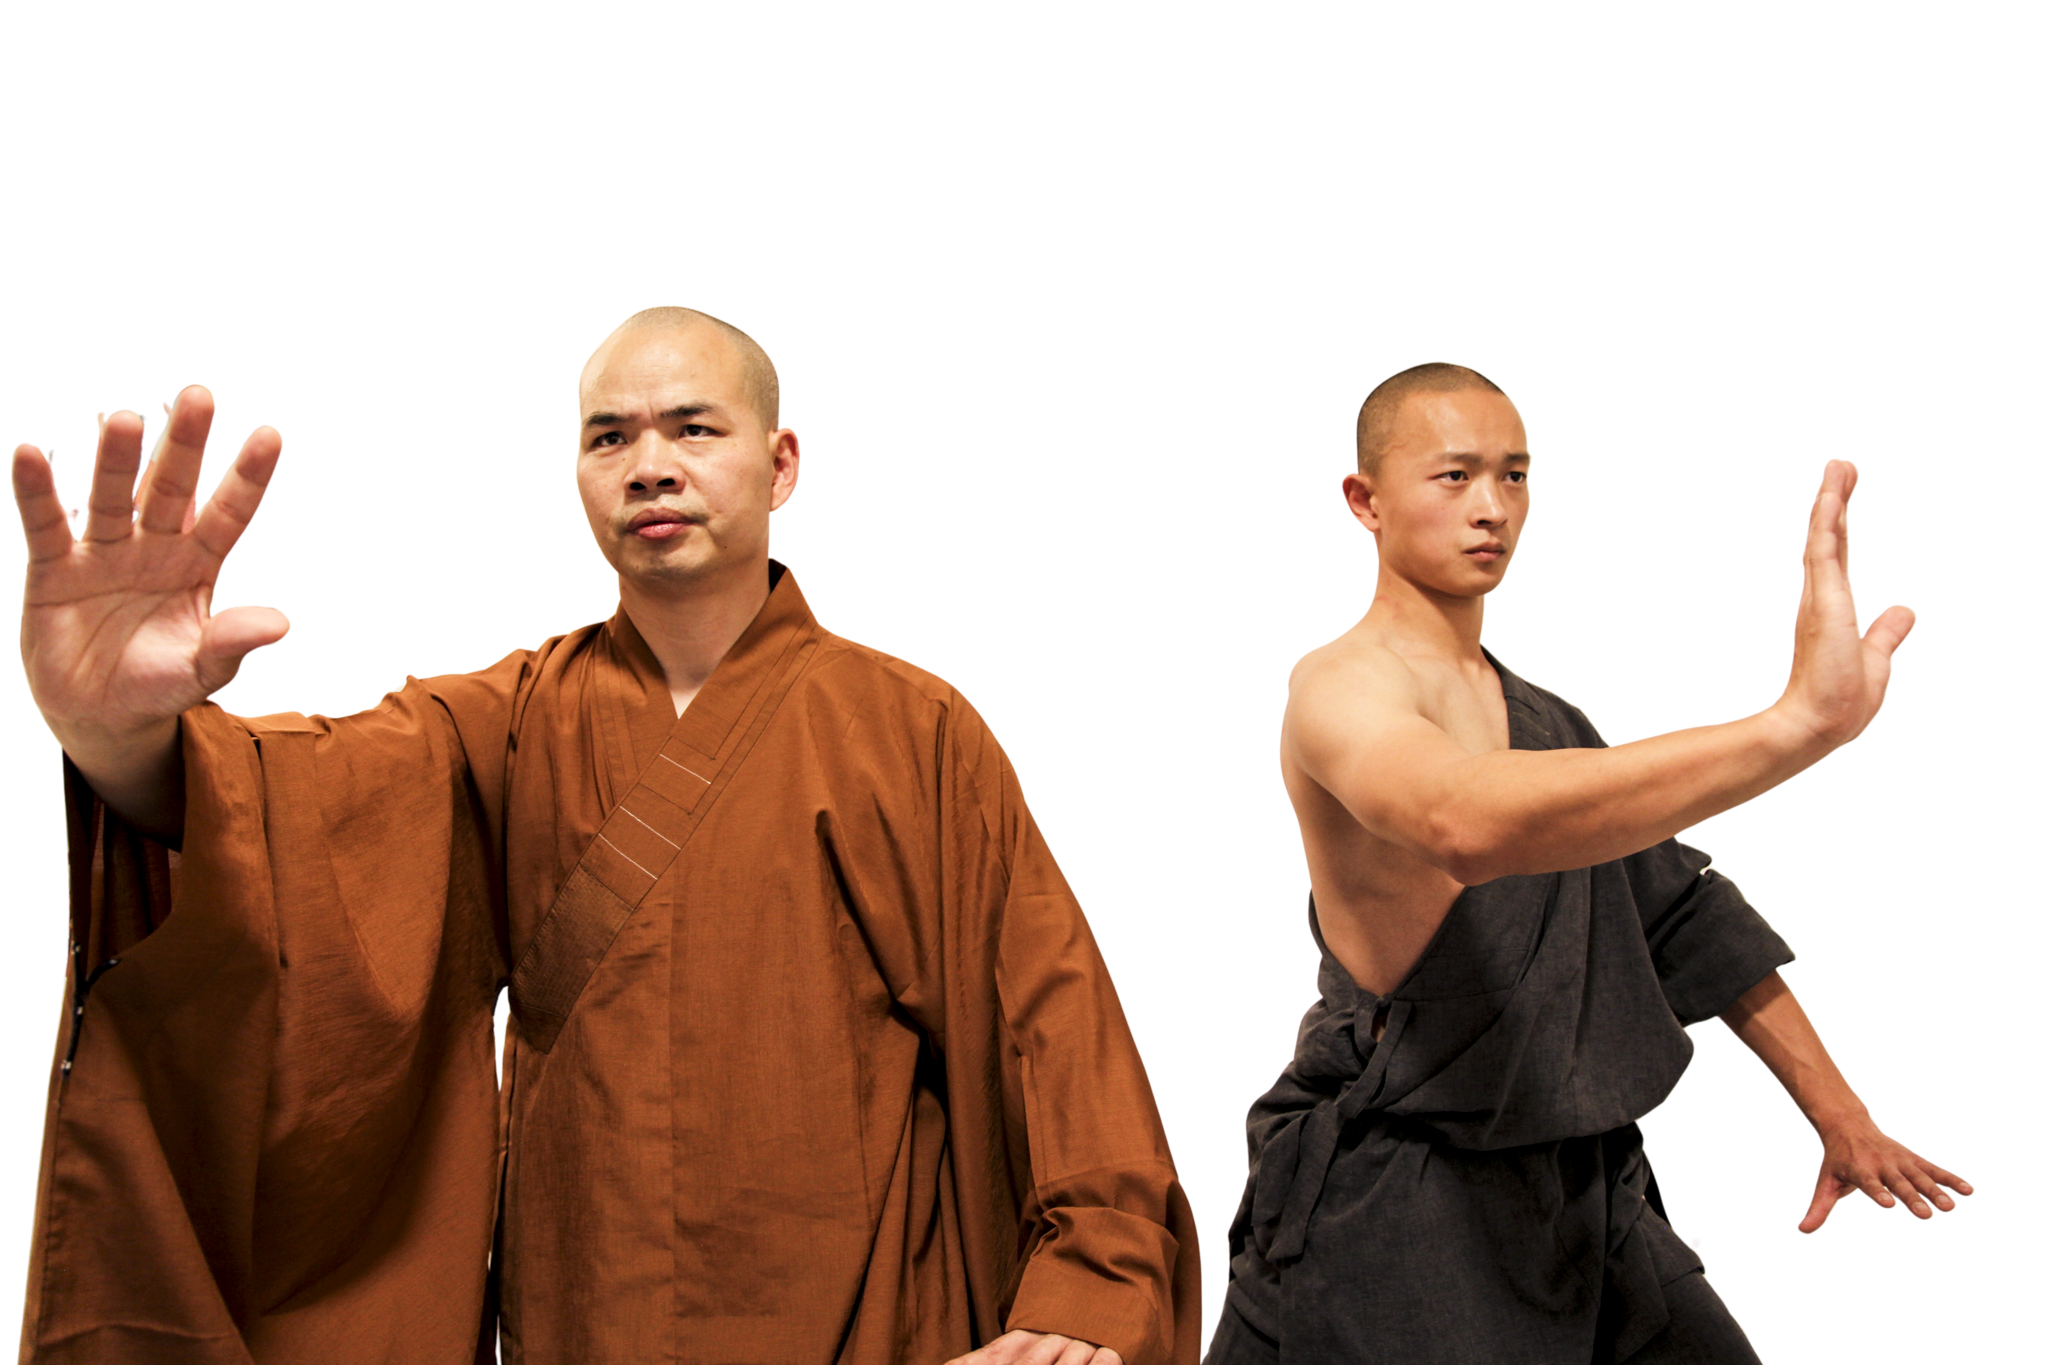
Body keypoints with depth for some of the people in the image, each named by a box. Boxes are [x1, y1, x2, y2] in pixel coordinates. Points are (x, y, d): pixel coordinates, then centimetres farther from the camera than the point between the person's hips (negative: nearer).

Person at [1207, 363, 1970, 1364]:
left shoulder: (1542, 717, 16)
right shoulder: (1344, 685, -15)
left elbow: (1686, 918, 23)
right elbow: (1464, 820, -38)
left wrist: (1833, 1107, 20)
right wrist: (1798, 725, -44)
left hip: (1579, 1197, 8)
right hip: (1402, 1216, -8)